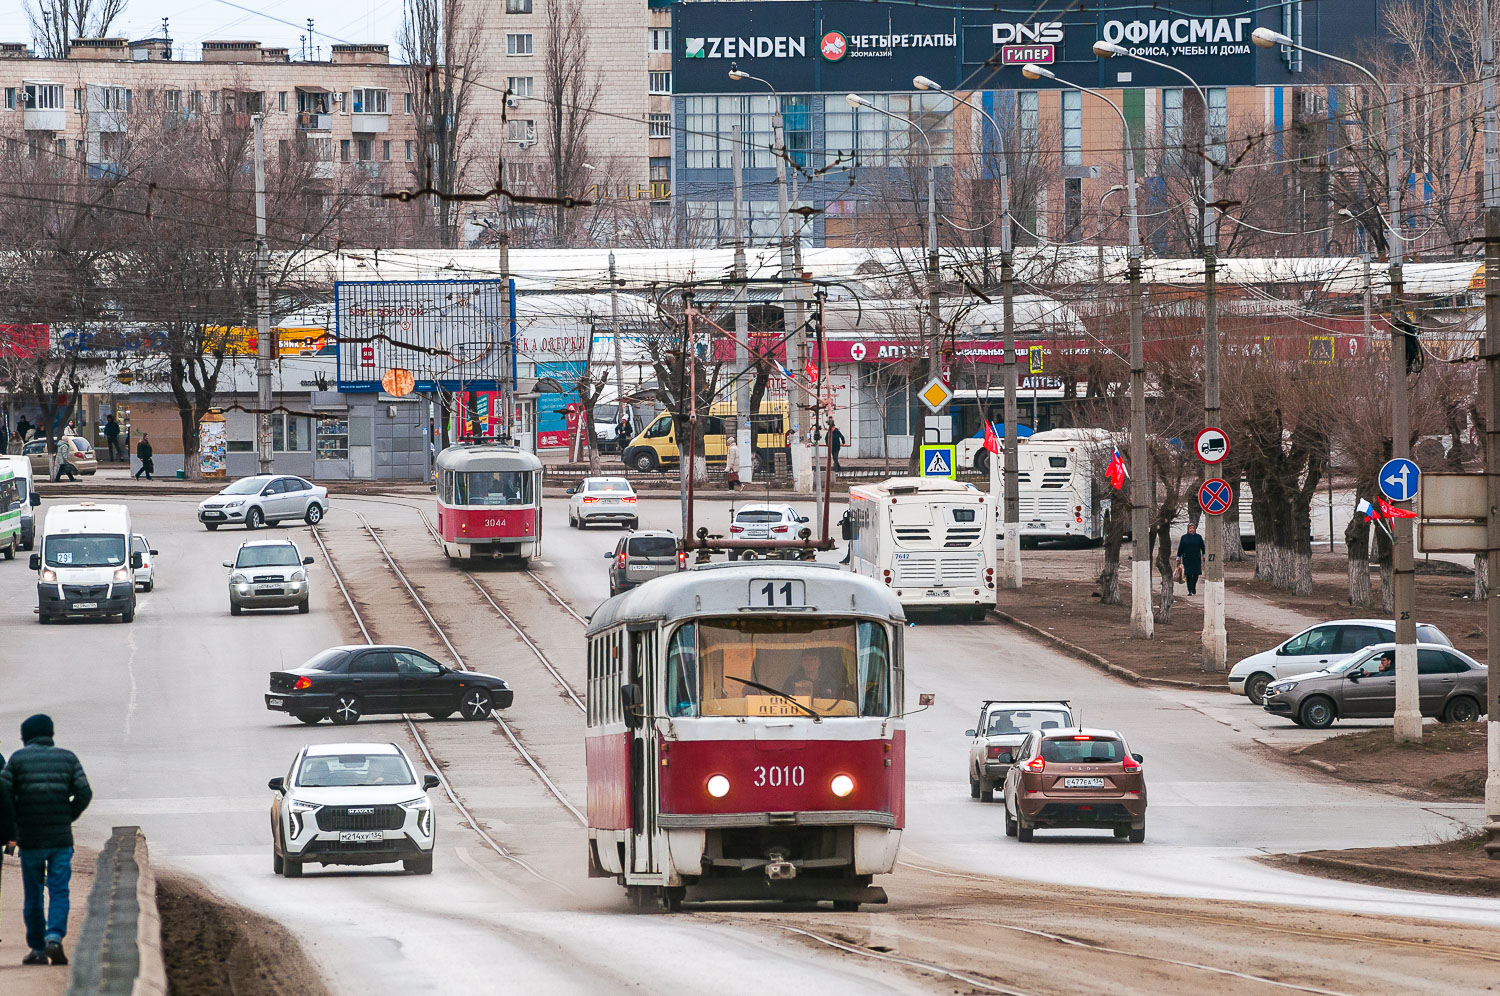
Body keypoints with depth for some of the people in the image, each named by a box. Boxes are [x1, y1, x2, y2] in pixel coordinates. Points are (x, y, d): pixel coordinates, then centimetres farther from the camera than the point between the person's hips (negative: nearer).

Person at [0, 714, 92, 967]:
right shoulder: (68, 758, 4)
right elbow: (84, 792, -5)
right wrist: (69, 816, 9)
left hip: (30, 841, -1)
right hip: (61, 839, 1)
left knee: (33, 895, 10)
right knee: (59, 892, 2)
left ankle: (37, 949, 13)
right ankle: (55, 938, -19)